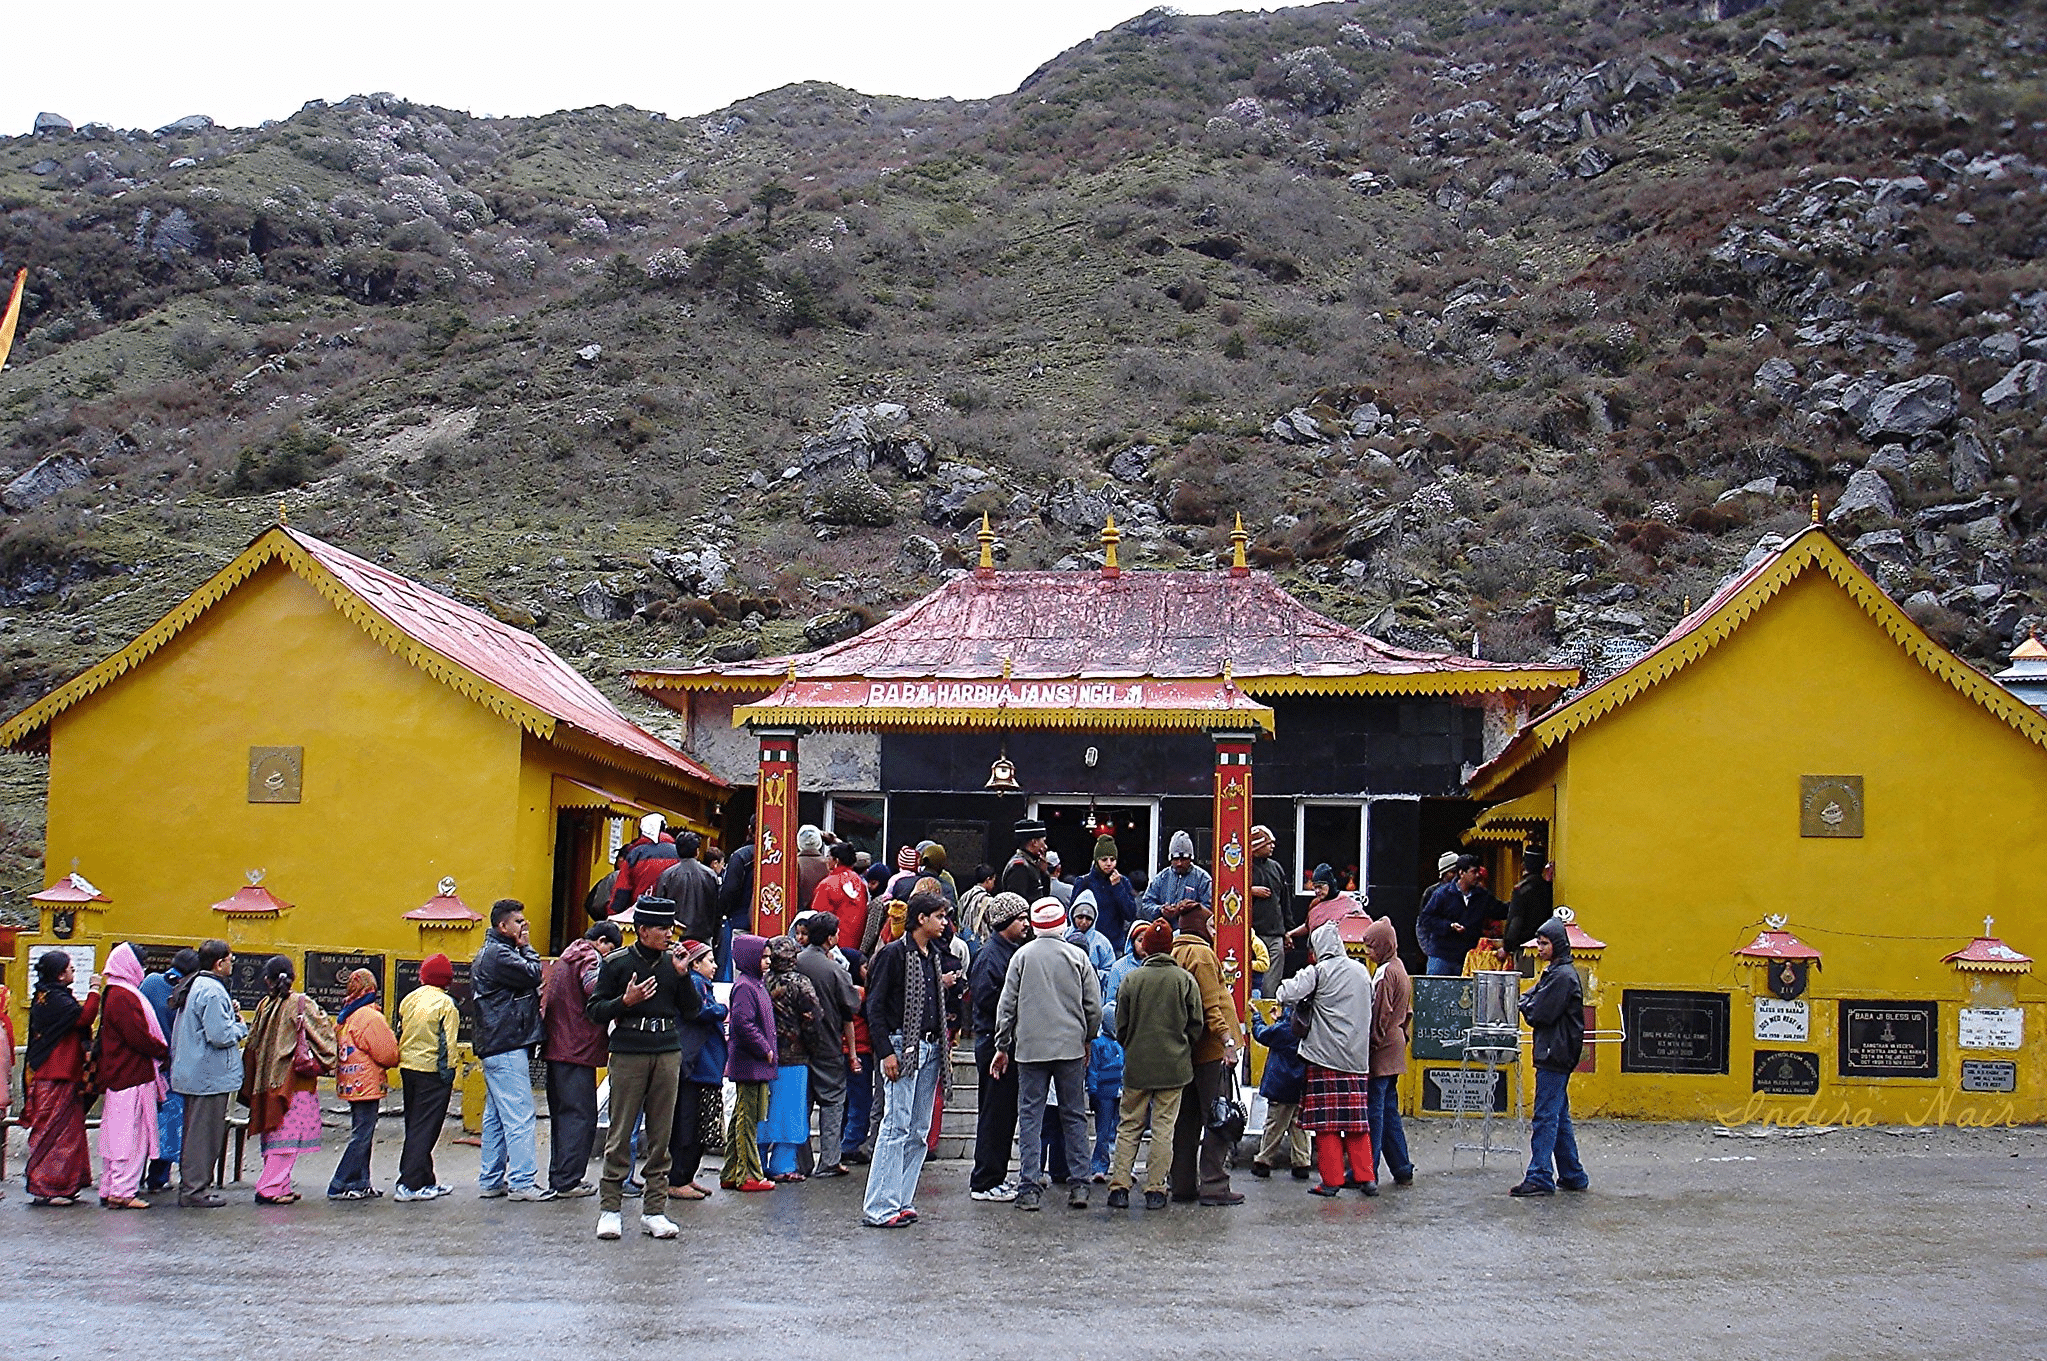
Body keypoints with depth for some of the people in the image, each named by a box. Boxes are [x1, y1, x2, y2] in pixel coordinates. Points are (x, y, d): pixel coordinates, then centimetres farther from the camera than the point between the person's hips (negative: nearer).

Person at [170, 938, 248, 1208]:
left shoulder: (193, 987, 14)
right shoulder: (212, 991, -19)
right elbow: (220, 1036, -23)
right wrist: (241, 1026, -8)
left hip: (192, 1074, 10)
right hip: (210, 1076, -10)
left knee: (194, 1130, 17)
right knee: (205, 1132, -4)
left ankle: (189, 1185, 24)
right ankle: (195, 1190, 0)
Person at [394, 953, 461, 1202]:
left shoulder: (409, 999, 7)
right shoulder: (445, 1004, -12)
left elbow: (399, 1032, 13)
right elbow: (447, 1043, -13)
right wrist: (448, 1075, -8)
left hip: (408, 1068, 7)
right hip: (432, 1071, -7)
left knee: (415, 1126, 15)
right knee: (424, 1128, -3)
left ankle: (425, 1181, 20)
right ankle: (410, 1185, -7)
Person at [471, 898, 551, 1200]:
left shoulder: (489, 953, 21)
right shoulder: (498, 954, -13)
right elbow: (533, 974, -18)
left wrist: (533, 995, 4)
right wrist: (526, 948, -3)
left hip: (495, 1047, 11)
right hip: (507, 1047, -11)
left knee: (496, 1115, 13)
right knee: (519, 1115, -9)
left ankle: (490, 1180, 17)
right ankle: (522, 1181, -9)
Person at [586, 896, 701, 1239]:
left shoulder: (672, 963, 11)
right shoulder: (617, 963, 0)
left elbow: (690, 1011, 11)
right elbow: (594, 1010, 2)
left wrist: (683, 977, -2)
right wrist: (626, 1001, -14)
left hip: (668, 1053, 4)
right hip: (628, 1054, -4)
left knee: (661, 1134, 4)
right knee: (621, 1132, -3)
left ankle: (654, 1210, 9)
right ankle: (609, 1208, 5)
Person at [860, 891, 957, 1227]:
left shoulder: (936, 956, 16)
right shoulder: (894, 954, -7)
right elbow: (875, 1007, -9)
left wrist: (945, 1048, 14)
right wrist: (886, 1051, -16)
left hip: (932, 1048, 8)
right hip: (903, 1047, -8)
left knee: (919, 1132, 6)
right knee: (897, 1127, -11)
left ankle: (902, 1201, 11)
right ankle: (879, 1208, -9)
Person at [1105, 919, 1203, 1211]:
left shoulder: (1131, 979, -2)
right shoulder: (1185, 979, -4)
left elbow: (1121, 1026, 3)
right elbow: (1197, 1025, 0)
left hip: (1137, 1066, 1)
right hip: (1174, 1066, -1)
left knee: (1129, 1126, 10)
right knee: (1164, 1127, 4)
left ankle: (1119, 1186, 6)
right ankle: (1155, 1189, 3)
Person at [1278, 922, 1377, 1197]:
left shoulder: (1319, 971, -8)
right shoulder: (1362, 971, 10)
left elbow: (1286, 996, -17)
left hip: (1325, 1055, -5)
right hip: (1358, 1058, 5)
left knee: (1327, 1122, -1)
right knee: (1358, 1120, 10)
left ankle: (1331, 1179, 0)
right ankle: (1366, 1177, 10)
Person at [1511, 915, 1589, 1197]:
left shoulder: (1562, 976, -15)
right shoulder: (1555, 972, 17)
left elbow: (1540, 1014, -17)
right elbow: (1535, 1000, 17)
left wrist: (1524, 1004, 0)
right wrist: (1527, 1002, -2)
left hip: (1555, 1056, -10)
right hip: (1556, 1055, 10)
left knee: (1546, 1116, -8)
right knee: (1559, 1117, 14)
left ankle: (1540, 1178, -7)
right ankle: (1573, 1176, 20)